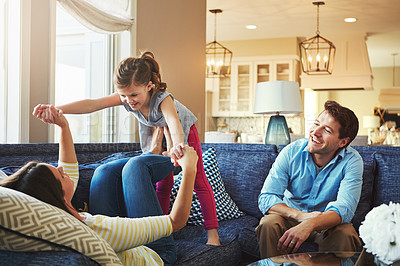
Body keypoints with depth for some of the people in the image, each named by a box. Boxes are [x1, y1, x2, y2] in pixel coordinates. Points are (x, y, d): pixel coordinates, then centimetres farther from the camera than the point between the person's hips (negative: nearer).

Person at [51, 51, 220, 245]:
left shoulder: (162, 99, -44)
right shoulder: (125, 97, -31)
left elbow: (174, 122, -64)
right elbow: (93, 104, -43)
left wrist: (178, 146, -86)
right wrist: (58, 109, -57)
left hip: (184, 130, -4)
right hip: (158, 132, 4)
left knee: (198, 181, 0)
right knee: (162, 183, 6)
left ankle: (212, 233, 4)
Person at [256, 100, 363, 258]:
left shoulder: (352, 161, -15)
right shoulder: (291, 152, -12)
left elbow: (344, 209, -26)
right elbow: (266, 198, -17)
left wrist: (309, 224, -46)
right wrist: (300, 215, -35)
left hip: (326, 223, 0)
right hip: (291, 217, 1)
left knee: (345, 233, -33)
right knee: (268, 224, -30)